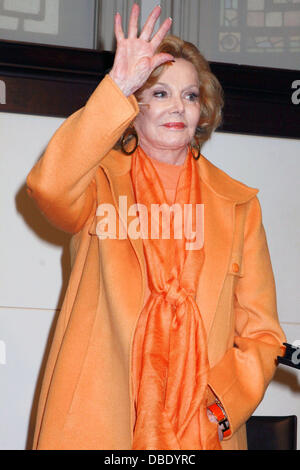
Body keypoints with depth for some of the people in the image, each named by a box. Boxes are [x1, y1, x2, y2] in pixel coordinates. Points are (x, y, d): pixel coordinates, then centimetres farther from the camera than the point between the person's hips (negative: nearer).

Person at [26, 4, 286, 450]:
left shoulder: (238, 204, 10)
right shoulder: (103, 185, 5)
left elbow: (260, 332, 7)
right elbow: (49, 185, -20)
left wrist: (222, 404, -10)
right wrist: (117, 89, -20)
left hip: (203, 432, 2)